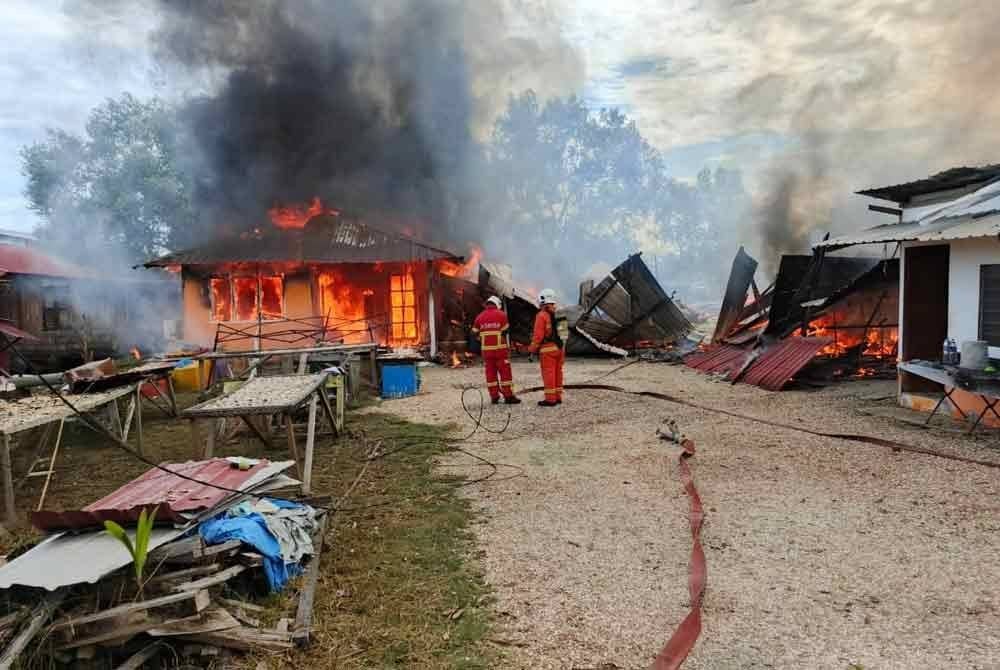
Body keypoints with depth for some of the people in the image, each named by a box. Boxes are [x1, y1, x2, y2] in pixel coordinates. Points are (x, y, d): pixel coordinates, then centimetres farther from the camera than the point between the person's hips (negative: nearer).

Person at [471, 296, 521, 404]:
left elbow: (475, 334, 9)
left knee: (490, 373, 7)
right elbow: (505, 332, -3)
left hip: (486, 349, 4)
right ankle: (508, 396, 0)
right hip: (500, 348, -4)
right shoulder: (501, 314, -2)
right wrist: (508, 347, 7)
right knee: (505, 373, 0)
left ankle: (494, 397, 9)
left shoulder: (479, 317, 8)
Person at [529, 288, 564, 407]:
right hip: (559, 348, 7)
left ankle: (550, 399, -5)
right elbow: (560, 332, 14)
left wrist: (532, 348, -4)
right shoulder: (556, 314, 12)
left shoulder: (542, 315, -10)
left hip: (547, 349, -7)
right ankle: (557, 397, 14)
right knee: (557, 374, 11)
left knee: (548, 374, -5)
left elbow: (538, 335, -14)